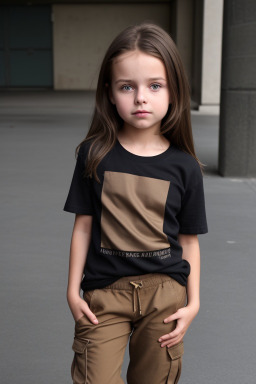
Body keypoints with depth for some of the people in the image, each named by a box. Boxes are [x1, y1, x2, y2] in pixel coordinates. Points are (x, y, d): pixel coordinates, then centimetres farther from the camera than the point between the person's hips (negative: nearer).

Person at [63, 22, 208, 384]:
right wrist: (73, 290, 2)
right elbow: (83, 226, 1)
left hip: (165, 291, 1)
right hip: (104, 290, 0)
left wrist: (193, 302, 1)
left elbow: (189, 241, 3)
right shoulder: (94, 154, -4)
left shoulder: (184, 167, -4)